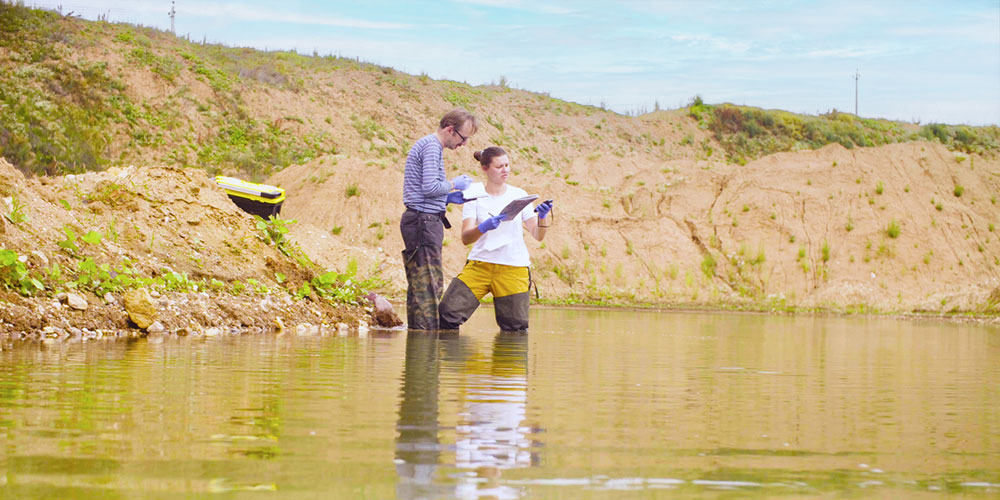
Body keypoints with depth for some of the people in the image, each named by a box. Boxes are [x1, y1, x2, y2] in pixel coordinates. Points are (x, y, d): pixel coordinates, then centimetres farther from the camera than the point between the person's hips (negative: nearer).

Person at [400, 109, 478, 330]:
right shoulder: (431, 146, -11)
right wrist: (454, 184, -4)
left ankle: (416, 329, 10)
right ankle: (427, 331, -13)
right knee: (429, 285, -12)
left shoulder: (427, 145, 22)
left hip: (421, 222, 11)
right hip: (424, 222, -11)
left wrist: (449, 198, 14)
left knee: (419, 286, 9)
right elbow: (430, 187, -20)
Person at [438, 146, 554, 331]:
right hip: (479, 264, -1)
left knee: (516, 327, -2)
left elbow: (538, 235, 2)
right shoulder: (474, 196, 1)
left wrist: (542, 217, -18)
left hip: (514, 267, 1)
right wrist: (483, 227, -30)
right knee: (447, 313, -15)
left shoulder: (519, 195, 6)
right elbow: (465, 238, -10)